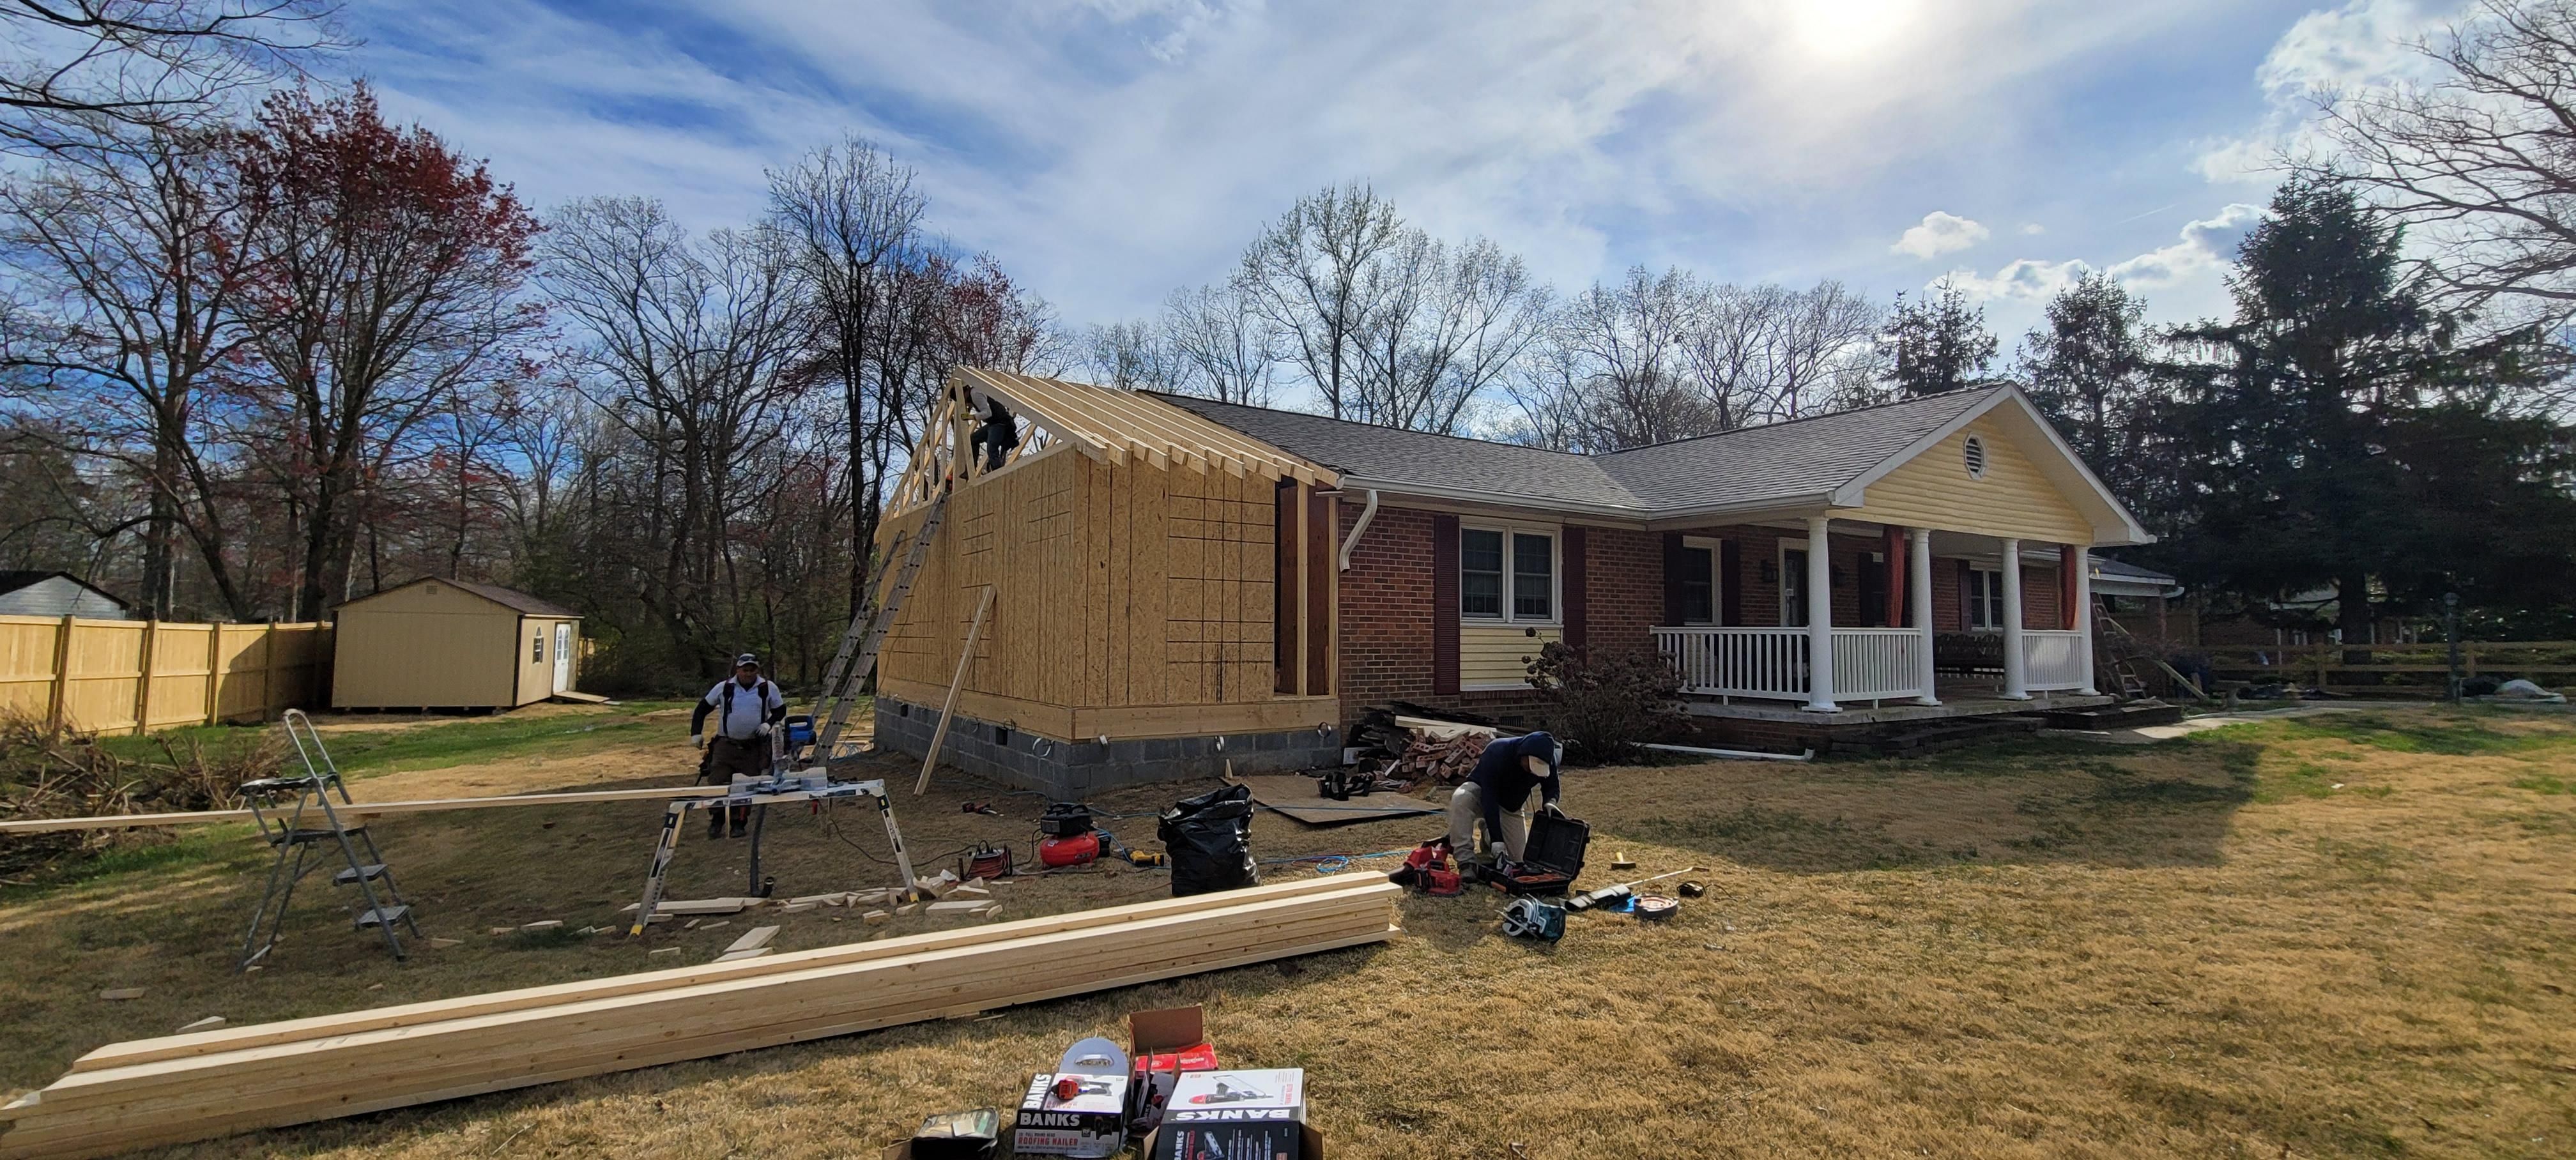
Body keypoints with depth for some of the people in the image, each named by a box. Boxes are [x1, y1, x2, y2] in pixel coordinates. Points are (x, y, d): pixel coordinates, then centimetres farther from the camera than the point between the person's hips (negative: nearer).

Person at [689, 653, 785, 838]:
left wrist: (769, 724, -9)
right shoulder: (724, 688, 0)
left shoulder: (768, 688, 0)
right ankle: (716, 822, 11)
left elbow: (780, 710, 10)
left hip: (754, 747, 0)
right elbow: (702, 709, 9)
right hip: (726, 745, 0)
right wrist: (696, 733, 1)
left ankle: (739, 823, 15)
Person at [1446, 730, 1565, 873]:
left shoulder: (1546, 761, -22)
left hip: (1510, 806, 5)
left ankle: (1487, 830, 25)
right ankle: (1466, 862, -34)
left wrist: (1550, 802, -29)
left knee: (1518, 858, -3)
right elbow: (1489, 799, -39)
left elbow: (1552, 787, -3)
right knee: (1461, 799, -40)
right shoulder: (1496, 752, -37)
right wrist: (1497, 841, -43)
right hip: (1481, 793, -5)